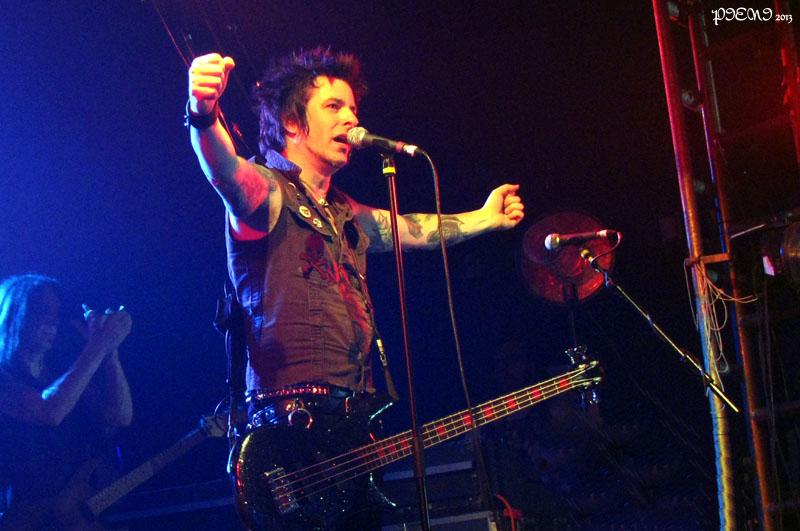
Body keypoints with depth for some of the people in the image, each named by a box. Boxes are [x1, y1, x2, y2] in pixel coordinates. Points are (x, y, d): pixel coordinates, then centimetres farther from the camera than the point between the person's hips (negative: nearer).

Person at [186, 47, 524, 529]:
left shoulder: (346, 214, 22)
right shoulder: (268, 192, -5)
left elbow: (410, 230, 39)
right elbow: (227, 171, -28)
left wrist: (485, 218, 46)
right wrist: (205, 115, -49)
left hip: (354, 420, 8)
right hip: (289, 420, -8)